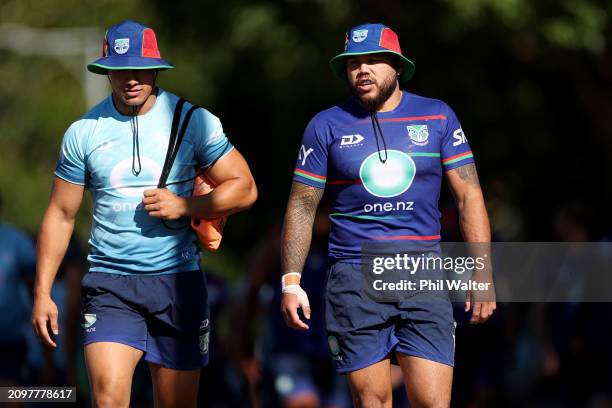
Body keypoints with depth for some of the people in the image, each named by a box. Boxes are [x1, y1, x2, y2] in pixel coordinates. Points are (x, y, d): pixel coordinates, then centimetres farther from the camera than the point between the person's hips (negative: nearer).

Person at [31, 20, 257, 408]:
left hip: (179, 280, 1)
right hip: (109, 284, 0)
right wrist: (42, 292, 5)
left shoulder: (193, 121, 1)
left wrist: (183, 206, -13)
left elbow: (244, 187, 3)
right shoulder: (84, 132, 3)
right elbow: (61, 214, 10)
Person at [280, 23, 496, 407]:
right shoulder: (326, 126, 5)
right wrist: (291, 282, -1)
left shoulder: (438, 117, 7)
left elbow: (469, 195, 6)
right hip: (354, 281, 0)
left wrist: (483, 276, 0)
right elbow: (302, 206, 7)